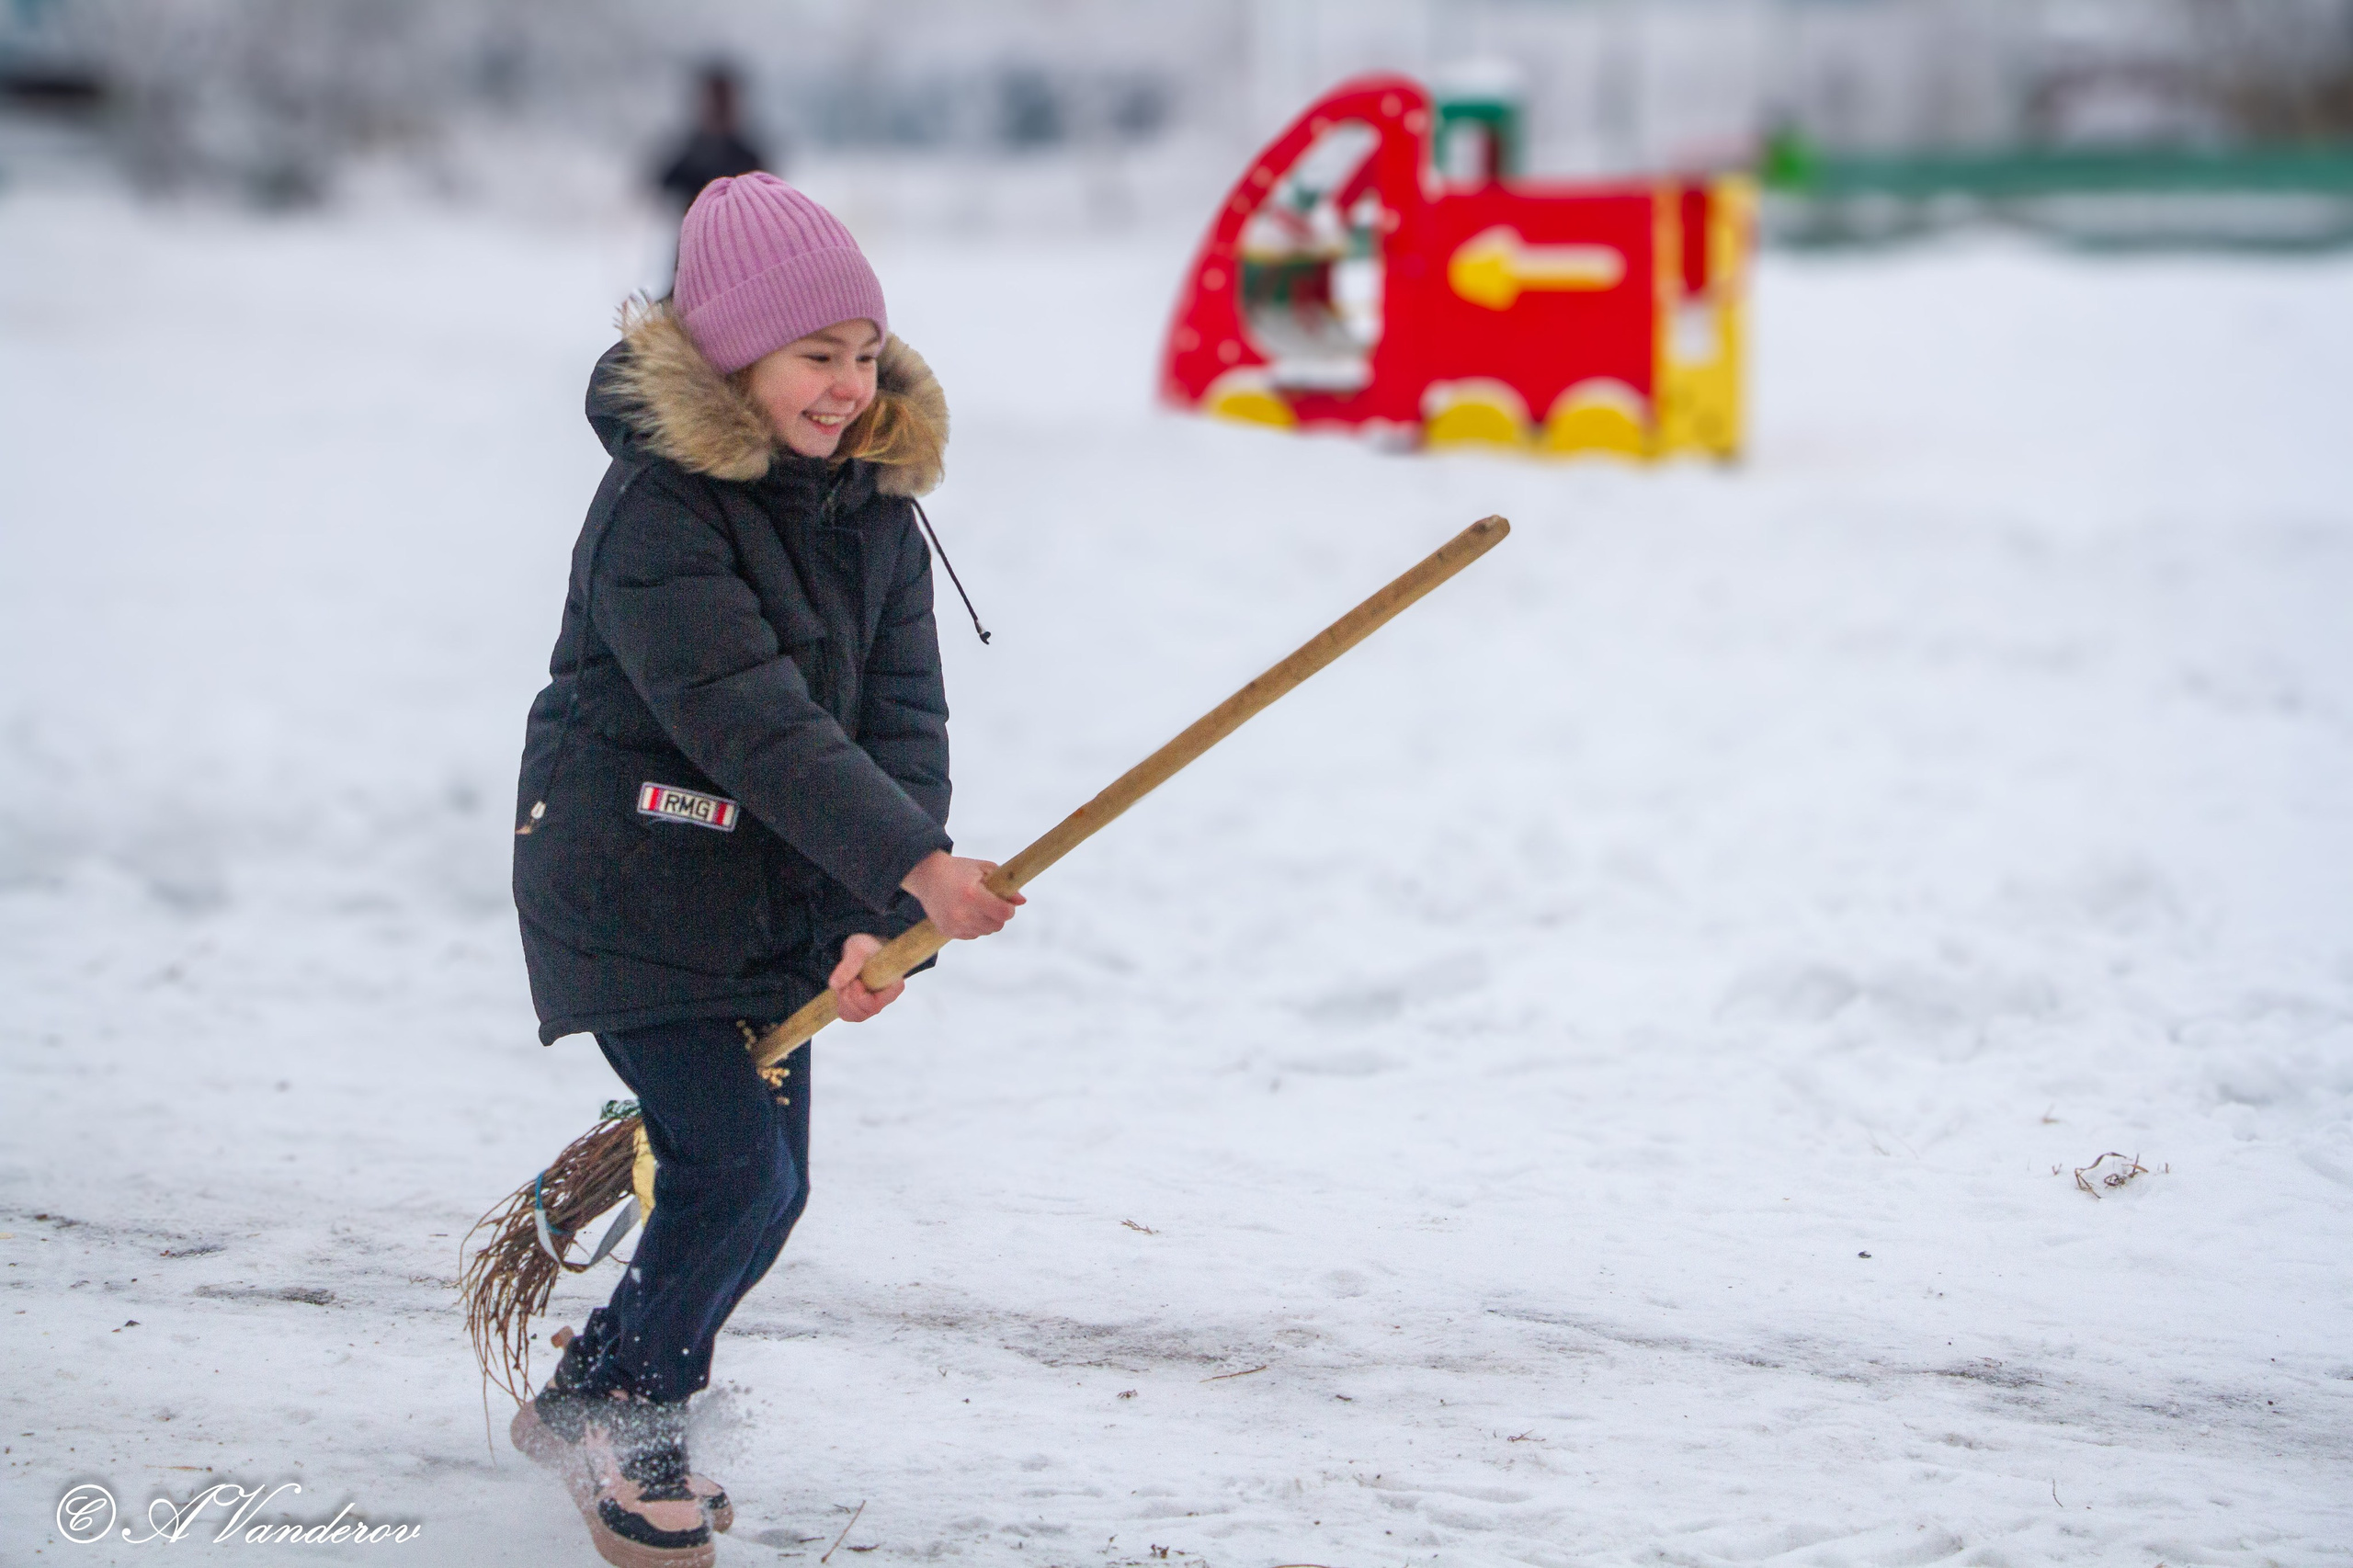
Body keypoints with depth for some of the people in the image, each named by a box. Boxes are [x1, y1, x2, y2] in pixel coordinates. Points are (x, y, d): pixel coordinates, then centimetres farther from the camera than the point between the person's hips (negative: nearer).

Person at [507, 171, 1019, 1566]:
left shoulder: (875, 506, 2)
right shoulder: (659, 510, -21)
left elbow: (902, 715, -4)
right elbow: (757, 727, -30)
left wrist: (878, 921, -17)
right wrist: (916, 870, -38)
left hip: (783, 901, 7)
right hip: (636, 890, -7)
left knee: (763, 1186, 10)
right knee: (738, 1170, -12)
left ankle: (593, 1404, 31)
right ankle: (620, 1429, 11)